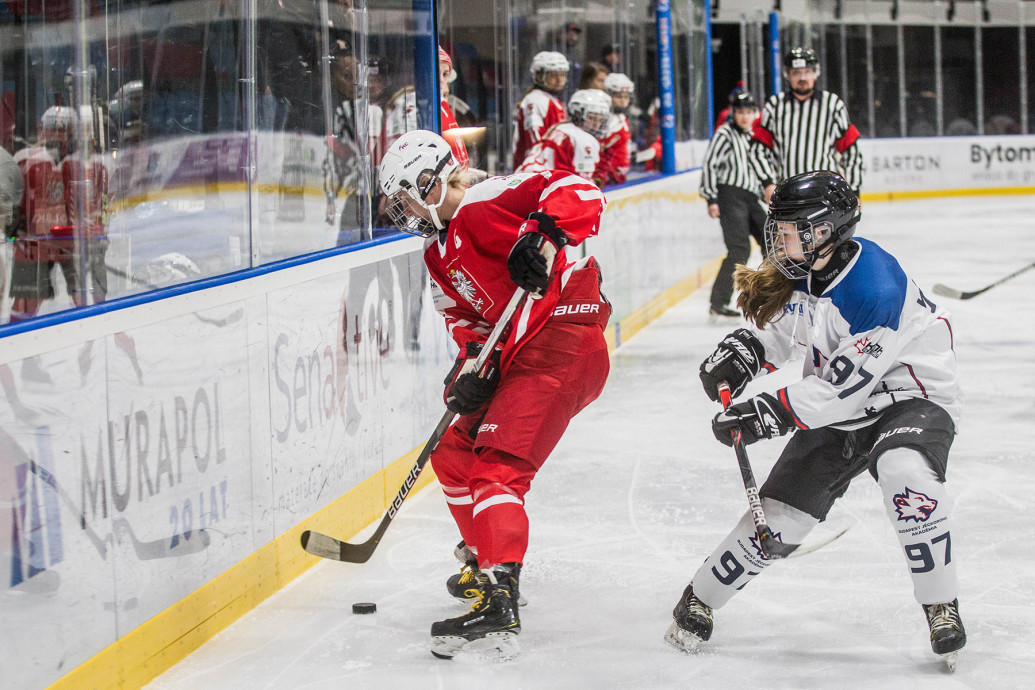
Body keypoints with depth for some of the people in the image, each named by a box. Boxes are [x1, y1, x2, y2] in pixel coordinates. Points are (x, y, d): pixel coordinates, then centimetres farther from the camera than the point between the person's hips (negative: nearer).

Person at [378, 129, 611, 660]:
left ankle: (499, 605, -31)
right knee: (453, 454, 18)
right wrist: (473, 359, -4)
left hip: (562, 343, -11)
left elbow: (580, 194, -20)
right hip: (513, 358, 11)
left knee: (497, 466, -21)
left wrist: (542, 235, -36)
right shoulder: (438, 253, 20)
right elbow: (467, 316, 16)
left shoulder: (486, 202, -10)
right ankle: (489, 561, 34)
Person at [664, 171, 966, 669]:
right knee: (779, 511, 1)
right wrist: (741, 351, -6)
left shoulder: (877, 290, -31)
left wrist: (772, 413, -31)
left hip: (911, 398, -7)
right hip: (838, 408, 7)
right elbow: (777, 328, 14)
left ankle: (943, 609, -22)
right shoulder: (800, 272, -5)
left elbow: (843, 389, -31)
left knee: (905, 471, -37)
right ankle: (699, 601, 20)